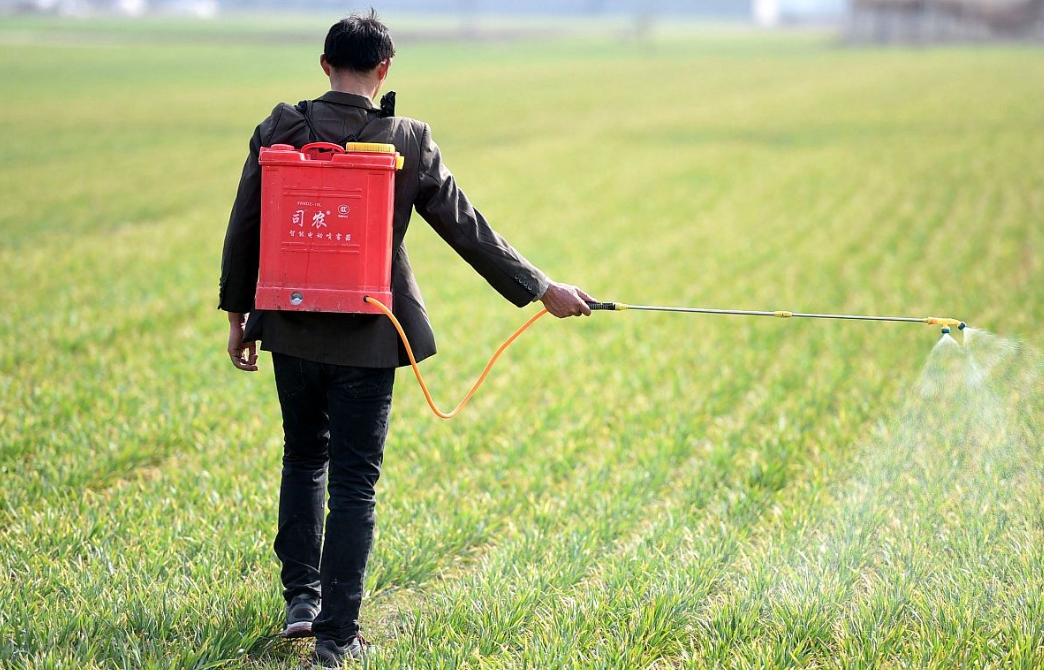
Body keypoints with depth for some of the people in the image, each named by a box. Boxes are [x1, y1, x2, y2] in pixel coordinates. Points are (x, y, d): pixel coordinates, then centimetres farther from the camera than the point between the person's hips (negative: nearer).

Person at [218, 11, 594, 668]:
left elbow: (244, 228, 1)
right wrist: (541, 289, 7)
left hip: (293, 325, 3)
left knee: (304, 458, 24)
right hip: (367, 336, -2)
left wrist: (238, 312, 12)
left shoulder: (281, 128, -4)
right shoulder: (409, 142, -9)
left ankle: (302, 599, 24)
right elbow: (467, 228, -3)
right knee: (355, 481, 4)